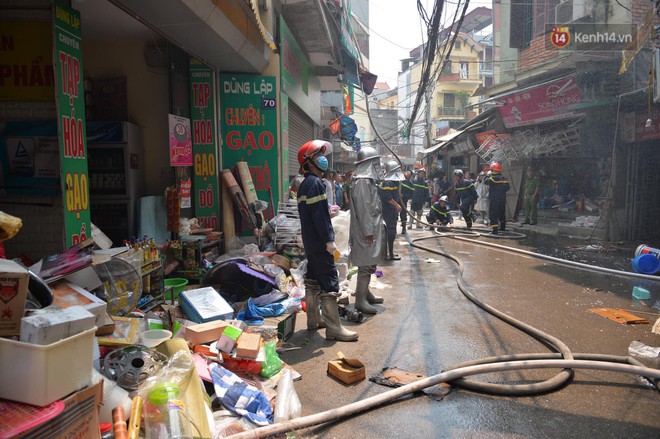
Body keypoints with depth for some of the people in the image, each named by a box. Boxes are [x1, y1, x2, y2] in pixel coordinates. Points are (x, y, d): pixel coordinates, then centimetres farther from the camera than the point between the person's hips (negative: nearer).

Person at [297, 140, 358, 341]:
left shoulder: (305, 184, 15)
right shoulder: (315, 183, -16)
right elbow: (319, 214, -22)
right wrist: (329, 239, -21)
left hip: (310, 241, 11)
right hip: (320, 241, -11)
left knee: (313, 279, 15)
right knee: (329, 281, -8)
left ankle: (314, 319, 26)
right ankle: (334, 328, -6)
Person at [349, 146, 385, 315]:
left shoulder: (368, 180, 15)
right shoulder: (362, 181, -17)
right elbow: (363, 208, -21)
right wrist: (368, 231, -21)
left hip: (372, 228, 10)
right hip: (366, 230, -10)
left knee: (369, 264, 17)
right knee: (366, 264, -6)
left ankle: (365, 292, 28)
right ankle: (360, 300, 1)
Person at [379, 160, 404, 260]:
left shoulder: (394, 181, 13)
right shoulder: (388, 182, -18)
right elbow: (387, 196, -25)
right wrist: (397, 205, -23)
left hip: (393, 210, 10)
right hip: (389, 210, -10)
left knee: (389, 230, 14)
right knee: (391, 231, -5)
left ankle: (389, 252, 23)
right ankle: (390, 254, 1)